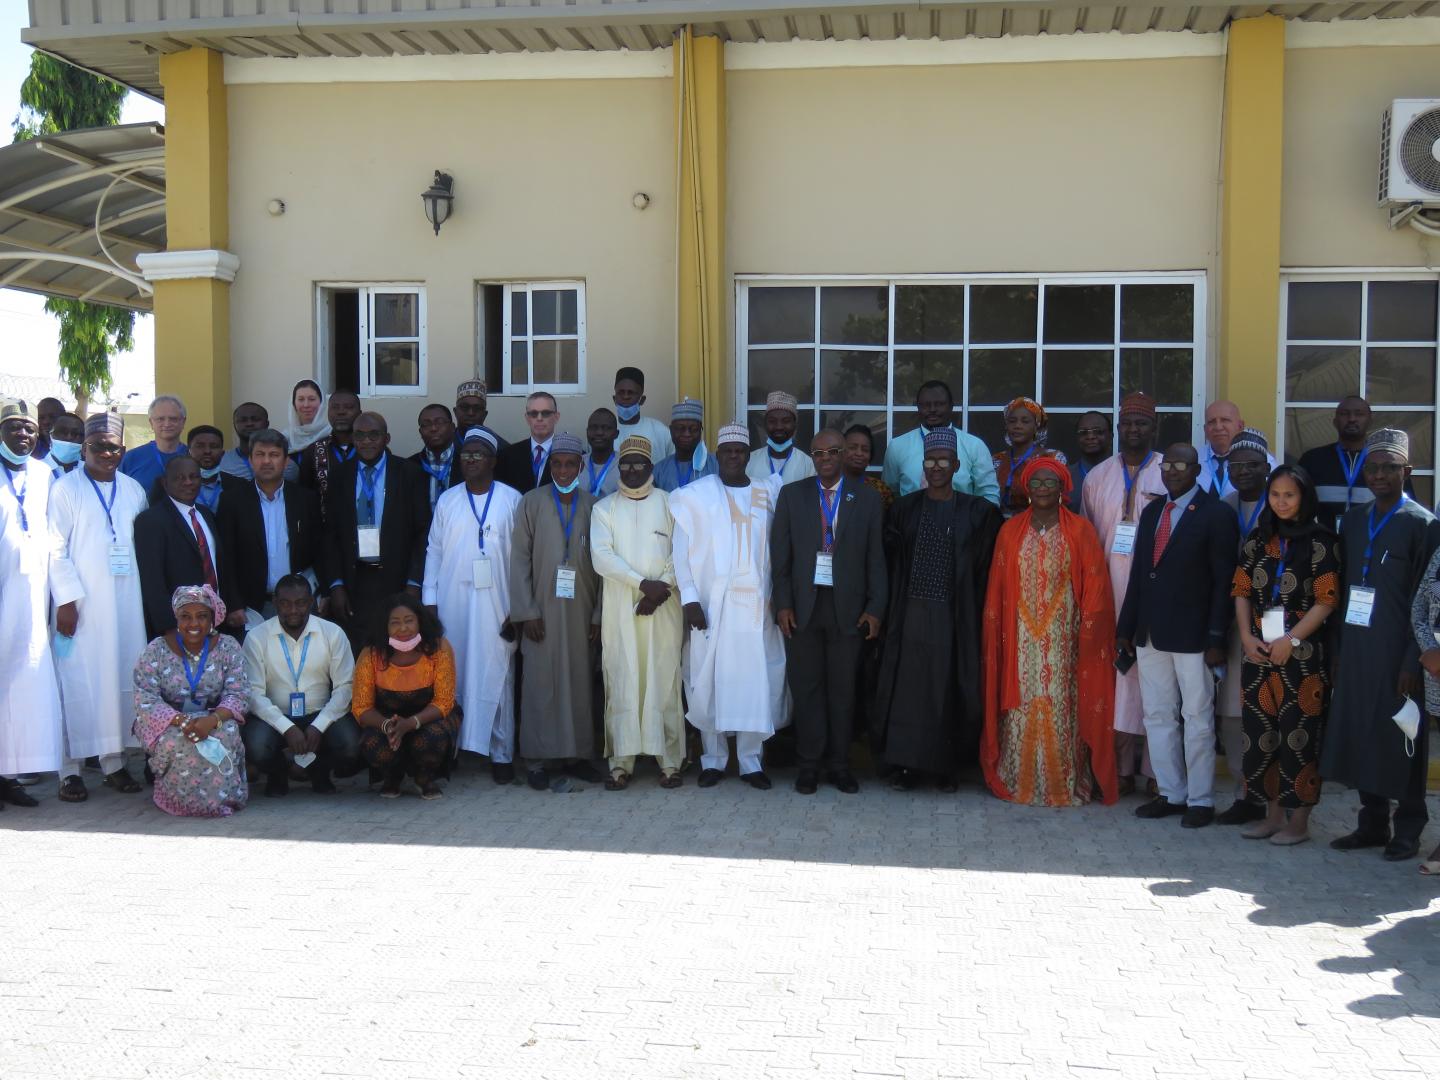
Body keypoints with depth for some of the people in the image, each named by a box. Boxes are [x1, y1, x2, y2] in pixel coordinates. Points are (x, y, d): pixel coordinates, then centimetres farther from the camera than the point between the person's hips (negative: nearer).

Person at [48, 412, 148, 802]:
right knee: (78, 681, -5)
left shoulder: (133, 490, 11)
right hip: (81, 604, -4)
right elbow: (56, 549, -7)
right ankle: (70, 769, 1)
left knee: (121, 679, 6)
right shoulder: (66, 488, -2)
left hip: (124, 603, 4)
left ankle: (114, 762, 14)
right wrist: (66, 600, -13)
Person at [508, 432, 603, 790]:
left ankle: (577, 754, 14)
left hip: (582, 610, 1)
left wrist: (599, 614, 1)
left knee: (580, 683, 4)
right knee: (541, 683, -1)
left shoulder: (594, 506, 5)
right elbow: (520, 558, 0)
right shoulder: (532, 503, 2)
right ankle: (539, 758, 6)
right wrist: (527, 611, -6)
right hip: (543, 610, -1)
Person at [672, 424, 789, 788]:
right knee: (709, 682, 2)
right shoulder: (694, 495, 1)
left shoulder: (769, 492, 7)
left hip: (756, 605, 2)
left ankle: (751, 761, 11)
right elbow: (681, 549, -1)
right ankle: (713, 759, 14)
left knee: (756, 682, 0)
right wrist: (689, 597, -9)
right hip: (711, 604, -1)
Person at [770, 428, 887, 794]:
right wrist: (782, 604, -3)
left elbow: (876, 559, 4)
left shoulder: (867, 499, 5)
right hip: (803, 605, 0)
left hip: (847, 607, 0)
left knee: (843, 689, 5)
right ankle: (809, 764, 12)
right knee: (806, 687, 3)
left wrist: (875, 609, -2)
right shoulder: (791, 495, 6)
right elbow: (780, 554, 4)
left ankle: (839, 765, 14)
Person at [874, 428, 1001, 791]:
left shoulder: (978, 511, 1)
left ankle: (946, 764, 13)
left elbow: (985, 566, 2)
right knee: (907, 687, 1)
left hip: (953, 615, -1)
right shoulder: (904, 508, 6)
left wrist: (974, 610, -2)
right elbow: (891, 559, 10)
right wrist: (892, 604, 6)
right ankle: (905, 762, 9)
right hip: (911, 611, 1)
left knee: (948, 689, 2)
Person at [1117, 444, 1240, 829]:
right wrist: (1126, 627, 11)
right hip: (1151, 634, 6)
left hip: (1192, 635, -6)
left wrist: (1216, 639, -13)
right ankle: (1171, 793, 20)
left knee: (1198, 720, 2)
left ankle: (1201, 800, 10)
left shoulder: (1216, 515, -6)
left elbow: (1223, 581, -9)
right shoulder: (1151, 512, 13)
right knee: (1157, 717, 10)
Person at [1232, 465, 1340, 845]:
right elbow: (1242, 591, 11)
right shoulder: (1257, 539, 11)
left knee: (1299, 735, -3)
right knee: (1262, 733, 7)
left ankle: (1299, 820, 7)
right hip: (1259, 651, 5)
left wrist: (1290, 641, -12)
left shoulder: (1320, 541, -3)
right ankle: (1273, 814, 17)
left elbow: (1326, 600, -8)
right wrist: (1246, 636, -3)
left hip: (1303, 653, -5)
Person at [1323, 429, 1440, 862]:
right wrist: (1337, 649, 7)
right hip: (1356, 648, 5)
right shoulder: (1354, 520, 12)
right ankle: (1373, 823, 20)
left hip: (1397, 652, -5)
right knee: (1359, 732, 8)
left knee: (1401, 738, 2)